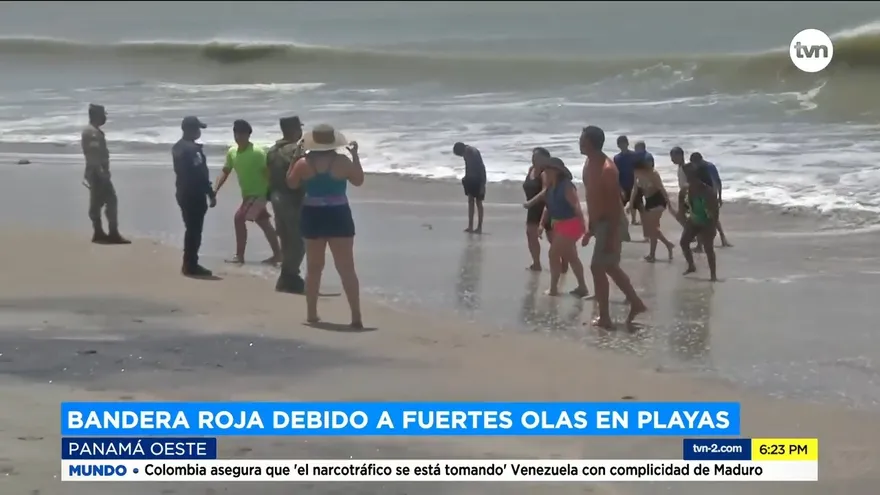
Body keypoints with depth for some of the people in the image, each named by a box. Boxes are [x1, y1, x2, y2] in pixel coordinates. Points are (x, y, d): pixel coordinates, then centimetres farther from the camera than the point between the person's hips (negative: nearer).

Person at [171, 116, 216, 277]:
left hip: (184, 193, 10)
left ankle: (189, 263, 19)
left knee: (191, 229, 16)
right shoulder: (192, 149, -18)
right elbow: (200, 174, -22)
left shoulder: (177, 147, 13)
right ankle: (191, 265, -3)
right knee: (195, 230, -4)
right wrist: (211, 194, -17)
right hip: (194, 195, -10)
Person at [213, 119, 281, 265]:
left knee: (239, 218, -15)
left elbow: (268, 172, -19)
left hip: (259, 194, -8)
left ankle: (239, 255, -9)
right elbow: (225, 171, 6)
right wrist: (215, 189, -7)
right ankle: (277, 254, 19)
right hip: (247, 194, 8)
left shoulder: (257, 153, -21)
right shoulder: (231, 152, 0)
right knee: (264, 223, 12)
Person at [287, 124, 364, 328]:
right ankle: (356, 316, -8)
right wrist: (355, 156, 13)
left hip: (312, 217, 2)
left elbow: (291, 184, 11)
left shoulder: (303, 163, -5)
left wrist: (294, 159, 17)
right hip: (338, 217, -2)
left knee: (314, 267, 17)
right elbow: (358, 180, 6)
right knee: (346, 268, -1)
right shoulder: (342, 161, -9)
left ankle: (311, 313, 20)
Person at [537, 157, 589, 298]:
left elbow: (576, 206, -22)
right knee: (571, 257, 15)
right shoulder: (550, 187, 7)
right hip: (560, 225, 10)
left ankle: (553, 288, 0)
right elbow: (548, 207, 16)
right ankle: (582, 288, 22)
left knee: (554, 254, -8)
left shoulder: (566, 186, -19)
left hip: (570, 224, -10)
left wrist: (583, 226, -26)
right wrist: (542, 224, 12)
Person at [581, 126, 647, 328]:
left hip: (610, 223, -10)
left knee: (597, 267, -6)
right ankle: (636, 303, 27)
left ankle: (604, 318, 1)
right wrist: (591, 228, 19)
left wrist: (611, 235, -25)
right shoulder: (589, 164, 7)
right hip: (600, 222, 10)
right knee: (610, 267, 17)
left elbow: (615, 204, -23)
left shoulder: (607, 169, -22)